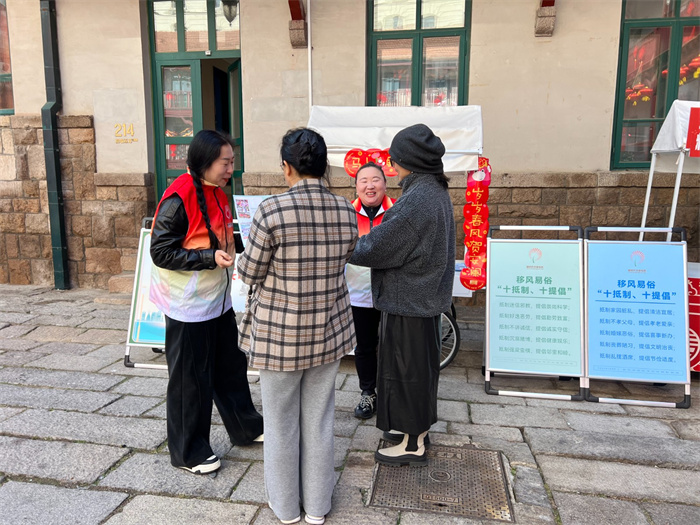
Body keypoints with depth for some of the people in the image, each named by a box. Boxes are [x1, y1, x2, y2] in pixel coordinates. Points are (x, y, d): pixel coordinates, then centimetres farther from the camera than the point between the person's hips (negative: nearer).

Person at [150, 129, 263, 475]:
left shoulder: (217, 194, 8)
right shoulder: (178, 199, -20)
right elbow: (161, 252, -20)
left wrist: (230, 251, 5)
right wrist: (210, 258, -25)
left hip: (218, 300, 8)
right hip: (188, 307, -8)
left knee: (231, 366, 19)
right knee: (190, 380, 6)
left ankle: (245, 427, 38)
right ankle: (188, 452, 25)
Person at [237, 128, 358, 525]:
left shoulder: (273, 210, -19)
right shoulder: (347, 211, -6)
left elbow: (251, 272, -10)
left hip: (280, 332, -3)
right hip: (329, 330, 4)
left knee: (281, 421, 17)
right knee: (319, 418, 18)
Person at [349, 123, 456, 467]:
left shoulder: (416, 199, -24)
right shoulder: (436, 191, 8)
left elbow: (378, 247, -22)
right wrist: (362, 241, 9)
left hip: (409, 300, -10)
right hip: (426, 296, 10)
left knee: (408, 367, 4)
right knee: (418, 365, 21)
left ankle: (414, 445, 21)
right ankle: (416, 427, 39)